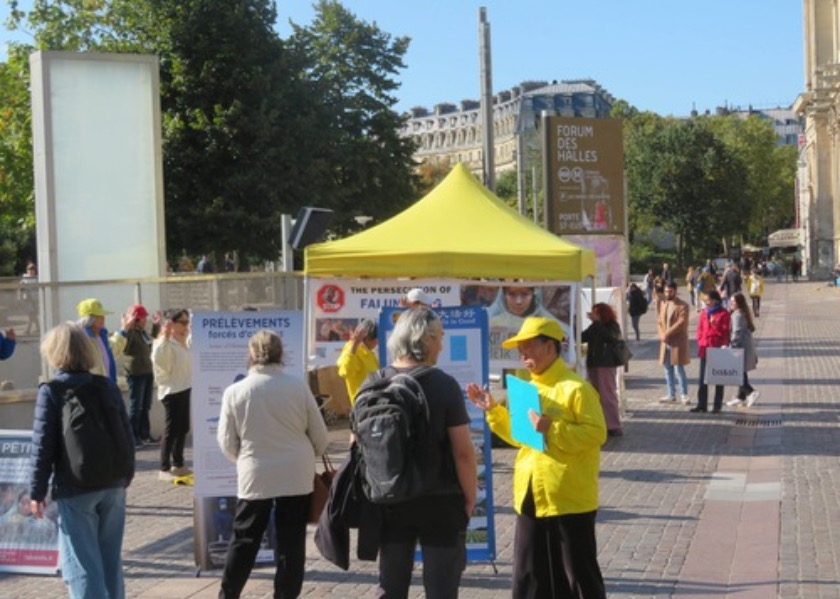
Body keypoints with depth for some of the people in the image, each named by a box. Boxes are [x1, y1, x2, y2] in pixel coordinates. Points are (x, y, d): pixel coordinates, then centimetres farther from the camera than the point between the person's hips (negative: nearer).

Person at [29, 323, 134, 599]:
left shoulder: (50, 391, -8)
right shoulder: (108, 386, 4)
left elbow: (43, 445, -10)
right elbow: (127, 436, 8)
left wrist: (37, 491, -2)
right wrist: (126, 476, 19)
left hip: (75, 489, -4)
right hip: (112, 485, 5)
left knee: (81, 563, 0)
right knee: (111, 559, 16)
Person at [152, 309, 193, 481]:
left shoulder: (183, 342, 13)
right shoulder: (164, 343, -15)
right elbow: (158, 359, -35)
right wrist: (165, 336, -39)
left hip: (184, 388, 9)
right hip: (171, 390, -9)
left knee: (183, 428, 14)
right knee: (171, 430, -8)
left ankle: (178, 464, 25)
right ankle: (164, 469, -4)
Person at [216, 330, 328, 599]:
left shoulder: (234, 392, -6)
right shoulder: (298, 387, -6)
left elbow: (227, 442, 2)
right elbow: (319, 435, 2)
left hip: (255, 476, 0)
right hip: (296, 475, 0)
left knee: (244, 540, 12)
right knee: (291, 542, 7)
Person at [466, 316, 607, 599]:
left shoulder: (576, 388, -13)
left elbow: (596, 433, -19)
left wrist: (553, 429, -26)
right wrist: (493, 410, 9)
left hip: (569, 500, -8)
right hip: (531, 498, 8)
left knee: (579, 573, 4)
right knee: (530, 576, 12)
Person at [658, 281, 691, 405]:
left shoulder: (682, 306, -7)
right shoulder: (664, 305, 16)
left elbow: (681, 323, -17)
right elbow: (659, 321, 14)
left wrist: (667, 333, -18)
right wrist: (661, 334, -5)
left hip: (678, 342, -7)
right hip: (666, 342, 7)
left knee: (679, 369, -8)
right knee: (668, 370, 11)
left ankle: (684, 395, -2)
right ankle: (671, 394, 18)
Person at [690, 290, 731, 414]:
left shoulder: (723, 313, -5)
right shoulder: (704, 313, 10)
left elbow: (725, 332, -8)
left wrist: (716, 325, -23)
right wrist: (700, 341, 2)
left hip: (718, 349, -5)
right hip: (704, 349, 5)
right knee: (703, 379, 5)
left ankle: (717, 406, 8)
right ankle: (702, 405, 9)